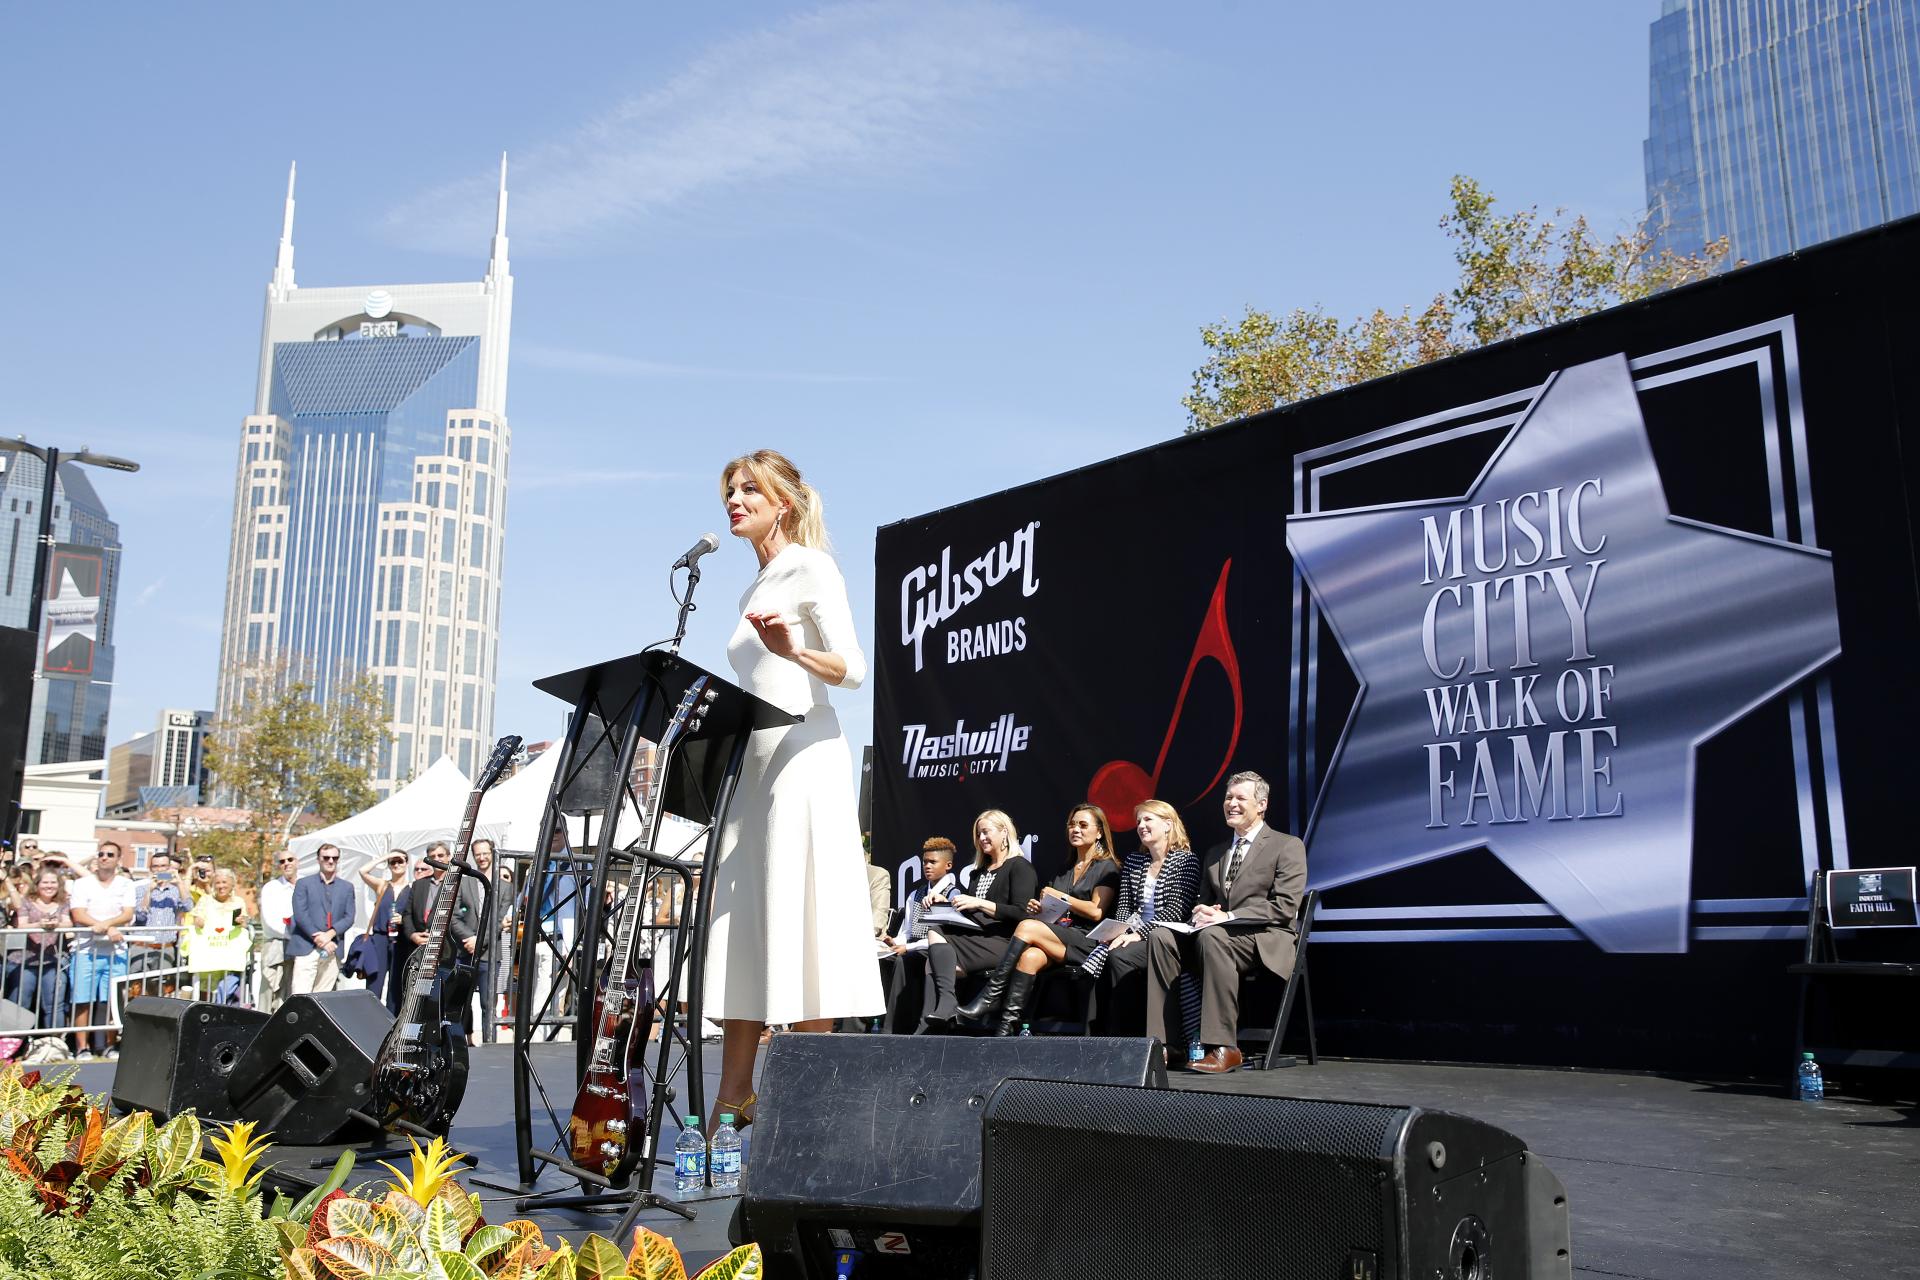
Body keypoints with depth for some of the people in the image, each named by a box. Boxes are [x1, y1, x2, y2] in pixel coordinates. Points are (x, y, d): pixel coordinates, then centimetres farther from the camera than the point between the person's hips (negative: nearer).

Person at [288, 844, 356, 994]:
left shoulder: (347, 887, 15)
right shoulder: (303, 884, 6)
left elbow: (349, 917, 7)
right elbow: (300, 915, -4)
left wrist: (329, 934, -11)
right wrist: (318, 939, -11)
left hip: (332, 950, 3)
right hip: (307, 948, -3)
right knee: (300, 996, -10)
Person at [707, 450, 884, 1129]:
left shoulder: (810, 567, -1)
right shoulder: (754, 592, 23)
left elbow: (853, 669, -13)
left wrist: (795, 652, -30)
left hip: (803, 755, -8)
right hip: (752, 763, 8)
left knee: (795, 918, -10)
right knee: (741, 924, 4)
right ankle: (734, 1096, 7)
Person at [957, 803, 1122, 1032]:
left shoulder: (1107, 867, 7)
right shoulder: (1064, 871, 27)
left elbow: (1096, 912, -6)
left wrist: (1061, 897, -1)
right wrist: (1038, 908, 2)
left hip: (1087, 942, -5)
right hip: (1058, 938, 5)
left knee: (1027, 927, -29)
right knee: (1030, 957, -31)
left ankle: (989, 999, -32)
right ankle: (1008, 1026, -43)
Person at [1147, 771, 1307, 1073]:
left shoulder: (1288, 846, 3)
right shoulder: (1215, 853, 24)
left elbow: (1285, 906, -9)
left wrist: (1228, 917, -18)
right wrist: (1202, 912, -2)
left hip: (1265, 942, -6)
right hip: (1214, 935, 6)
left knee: (1212, 935, -37)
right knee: (1162, 937, -23)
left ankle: (1223, 1048, -36)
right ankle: (1160, 1043, -26)